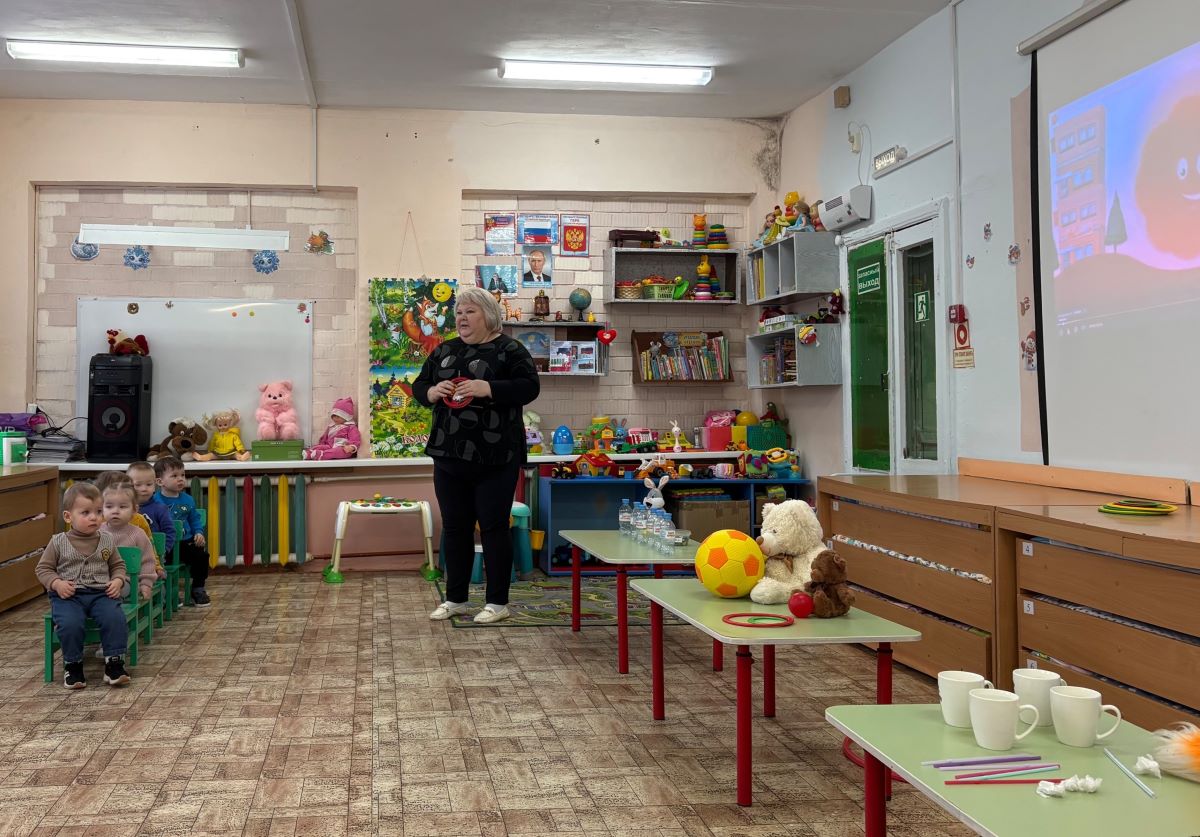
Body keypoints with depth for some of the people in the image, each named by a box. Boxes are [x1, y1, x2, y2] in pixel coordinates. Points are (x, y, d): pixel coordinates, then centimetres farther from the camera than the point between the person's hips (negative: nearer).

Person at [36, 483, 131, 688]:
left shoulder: (107, 540, 10)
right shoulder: (59, 542, 3)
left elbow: (118, 565, 19)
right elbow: (43, 568, 8)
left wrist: (118, 581, -1)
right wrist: (57, 583, -10)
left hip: (101, 593, 2)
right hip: (68, 595, -2)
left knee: (115, 618, -27)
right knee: (69, 623, -31)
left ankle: (114, 663, -14)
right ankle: (73, 665, -9)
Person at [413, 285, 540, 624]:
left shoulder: (509, 350, -4)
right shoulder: (444, 351, 13)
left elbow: (529, 387, -13)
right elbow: (419, 386, 15)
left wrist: (487, 388, -25)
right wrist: (433, 392, -8)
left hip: (494, 458, -5)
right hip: (450, 455, 6)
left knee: (493, 527, 0)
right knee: (455, 528, 11)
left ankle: (498, 603, 10)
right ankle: (455, 599, 22)